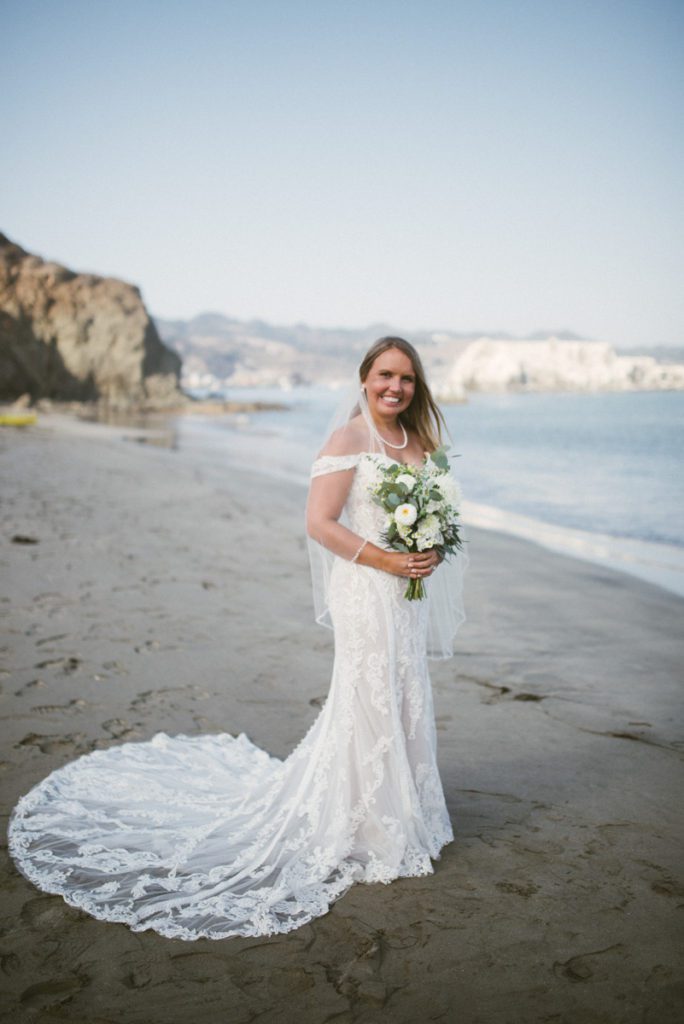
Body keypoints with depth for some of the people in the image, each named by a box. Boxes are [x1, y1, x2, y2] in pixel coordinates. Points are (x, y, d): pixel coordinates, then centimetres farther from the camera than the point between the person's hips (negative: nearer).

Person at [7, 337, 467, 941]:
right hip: (365, 594, -8)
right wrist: (385, 559, -20)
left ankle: (402, 812, 36)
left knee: (406, 700, 17)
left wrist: (432, 549, 2)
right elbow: (319, 522, -17)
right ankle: (367, 830, 21)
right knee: (370, 702, 2)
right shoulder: (348, 439, -13)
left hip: (410, 592, 8)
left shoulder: (417, 440, 10)